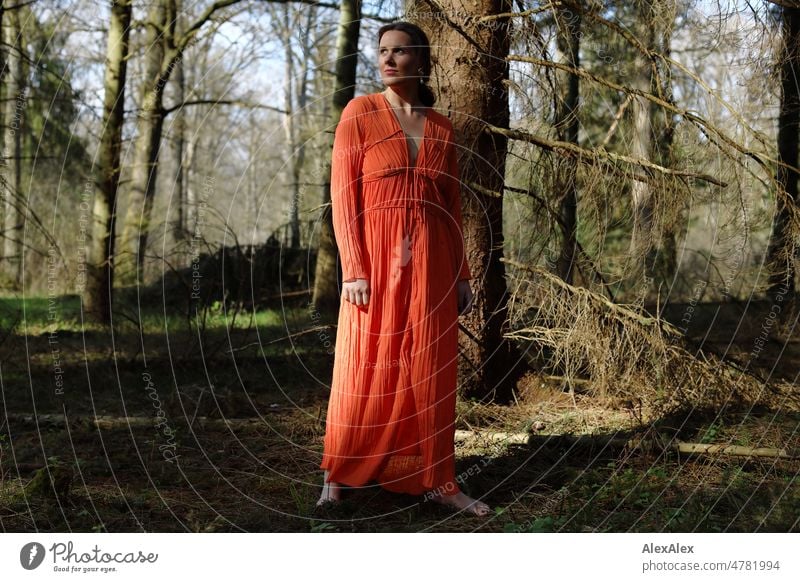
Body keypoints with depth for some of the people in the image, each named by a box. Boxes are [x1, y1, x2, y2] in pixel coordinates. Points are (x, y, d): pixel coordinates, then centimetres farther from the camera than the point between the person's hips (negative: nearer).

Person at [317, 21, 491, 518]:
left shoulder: (442, 128, 12)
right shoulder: (360, 113, 1)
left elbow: (453, 206, 14)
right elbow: (343, 195, -5)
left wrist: (462, 274, 9)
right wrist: (353, 269, -13)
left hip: (430, 261, 3)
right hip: (376, 258, -3)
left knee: (432, 369, 6)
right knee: (365, 370, 0)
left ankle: (438, 480, 14)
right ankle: (336, 477, 14)